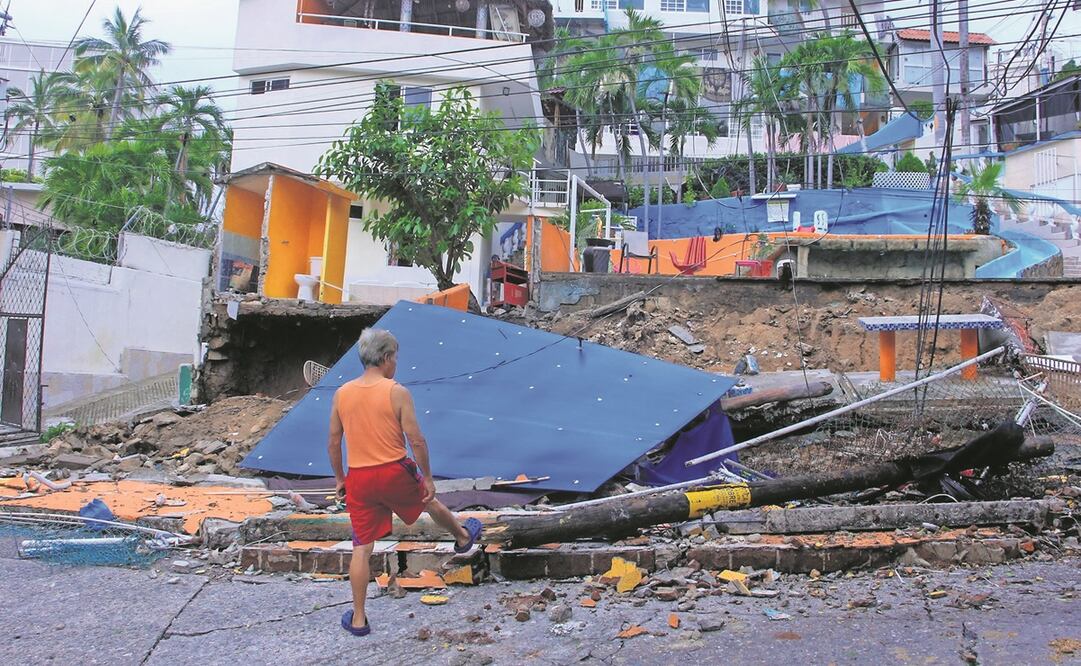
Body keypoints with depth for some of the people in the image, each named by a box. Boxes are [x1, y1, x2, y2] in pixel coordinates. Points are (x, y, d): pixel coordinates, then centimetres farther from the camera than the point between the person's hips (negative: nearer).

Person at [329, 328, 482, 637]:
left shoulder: (342, 393, 1)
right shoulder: (397, 392, -11)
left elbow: (333, 443, 7)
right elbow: (416, 441, -12)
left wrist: (339, 478, 19)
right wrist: (428, 477, -2)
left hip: (358, 478, 3)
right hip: (395, 472, -3)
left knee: (361, 548, 10)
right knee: (430, 502, 28)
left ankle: (358, 619, 16)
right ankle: (463, 537, 54)